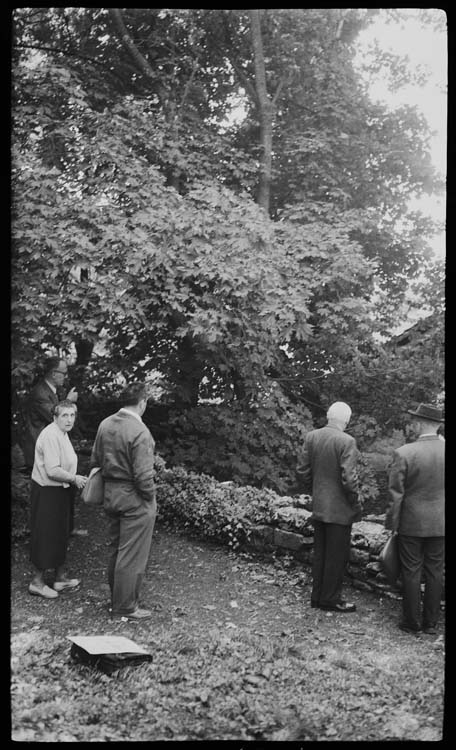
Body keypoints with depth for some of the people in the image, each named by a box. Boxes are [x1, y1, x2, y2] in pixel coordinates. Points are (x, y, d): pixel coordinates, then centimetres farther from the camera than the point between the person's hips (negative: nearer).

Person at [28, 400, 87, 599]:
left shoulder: (62, 434, 10)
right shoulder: (51, 436, -23)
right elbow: (53, 471, -28)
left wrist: (74, 478, 6)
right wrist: (74, 479, -15)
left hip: (60, 491, 10)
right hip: (47, 493, -10)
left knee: (60, 535, 18)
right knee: (45, 536, 1)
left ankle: (60, 578, 31)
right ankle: (37, 581, 15)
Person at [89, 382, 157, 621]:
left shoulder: (105, 424, 2)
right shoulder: (139, 432, -21)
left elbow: (94, 461, 10)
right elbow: (143, 475, -22)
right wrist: (150, 498, -8)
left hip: (110, 494, 8)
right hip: (134, 499, -8)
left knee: (116, 550, 20)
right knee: (132, 554, 4)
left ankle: (116, 598, 34)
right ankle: (126, 607, 13)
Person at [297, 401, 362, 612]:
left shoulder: (311, 437, 0)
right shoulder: (346, 441, -18)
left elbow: (303, 470, 5)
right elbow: (349, 478, -20)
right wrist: (356, 504, -6)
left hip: (318, 507, 6)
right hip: (339, 508, -6)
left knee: (320, 553, 16)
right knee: (337, 555, 6)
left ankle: (317, 596, 26)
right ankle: (330, 599, 15)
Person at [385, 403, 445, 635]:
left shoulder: (404, 453, -16)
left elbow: (396, 493, -10)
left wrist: (392, 524, -2)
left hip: (411, 523, -3)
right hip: (440, 524, 3)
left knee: (411, 573, 8)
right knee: (435, 572, 13)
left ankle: (412, 622, 18)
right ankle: (431, 623, 22)